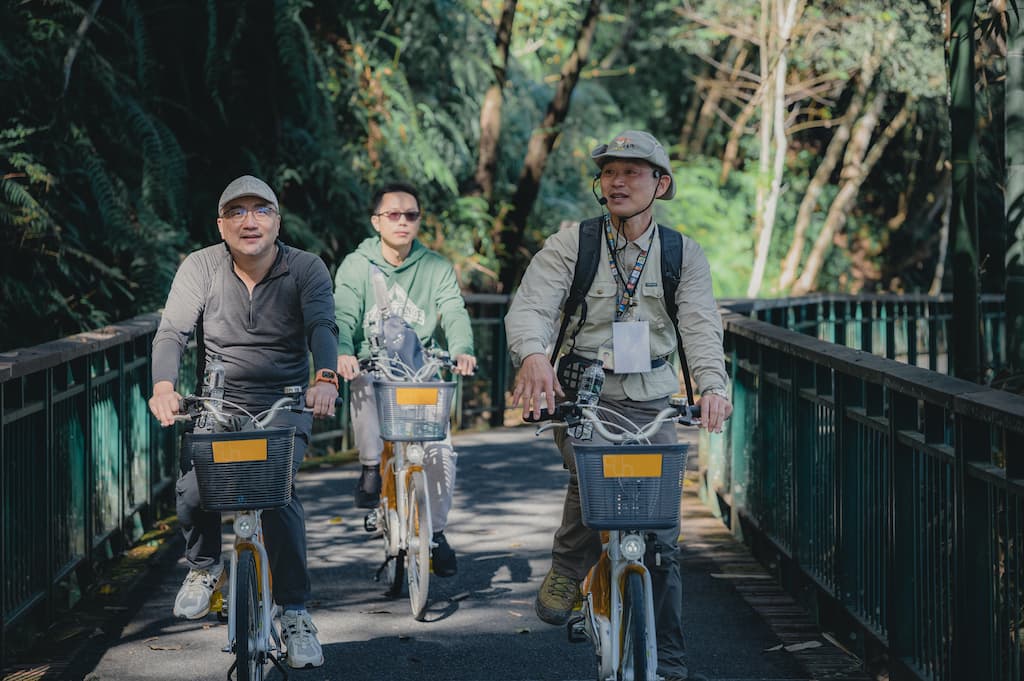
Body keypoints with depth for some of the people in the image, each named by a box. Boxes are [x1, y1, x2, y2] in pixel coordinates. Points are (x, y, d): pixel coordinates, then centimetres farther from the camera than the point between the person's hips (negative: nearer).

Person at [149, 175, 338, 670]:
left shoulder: (306, 268, -4)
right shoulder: (201, 267, -2)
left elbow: (322, 327, -20)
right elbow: (172, 331, -13)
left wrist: (326, 379, -42)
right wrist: (164, 386, -33)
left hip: (285, 406, -1)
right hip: (218, 404, 2)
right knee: (193, 491, -21)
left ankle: (294, 613, -12)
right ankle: (204, 565, 15)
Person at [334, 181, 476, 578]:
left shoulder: (436, 268, 6)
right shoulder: (356, 265, 2)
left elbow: (454, 312, -8)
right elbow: (343, 315, -11)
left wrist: (462, 349, -30)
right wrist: (342, 352, -34)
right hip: (372, 366, -1)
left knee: (441, 451, -13)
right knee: (362, 384, -37)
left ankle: (436, 532, 9)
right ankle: (371, 467, -15)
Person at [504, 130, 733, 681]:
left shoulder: (683, 255, 4)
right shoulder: (570, 245, -2)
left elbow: (700, 325, -10)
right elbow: (531, 305, -15)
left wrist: (712, 385, -31)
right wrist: (532, 355, -39)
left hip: (651, 404, 2)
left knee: (661, 541, 2)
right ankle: (567, 568, -5)